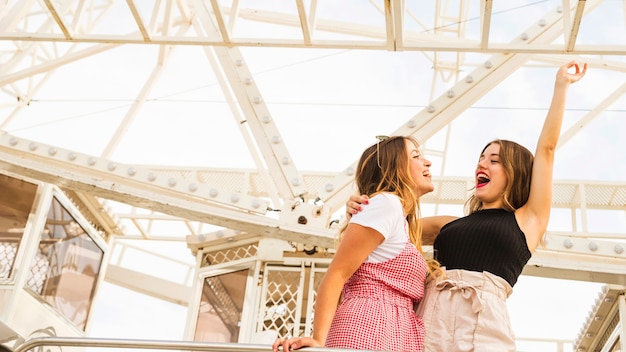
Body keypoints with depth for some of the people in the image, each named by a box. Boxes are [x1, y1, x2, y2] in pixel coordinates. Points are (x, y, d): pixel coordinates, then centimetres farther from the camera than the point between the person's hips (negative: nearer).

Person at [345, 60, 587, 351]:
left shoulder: (528, 220, 14)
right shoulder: (450, 225, 25)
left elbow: (546, 148, 12)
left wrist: (561, 85, 18)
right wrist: (363, 209, 5)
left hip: (482, 327, -3)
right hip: (428, 326, 4)